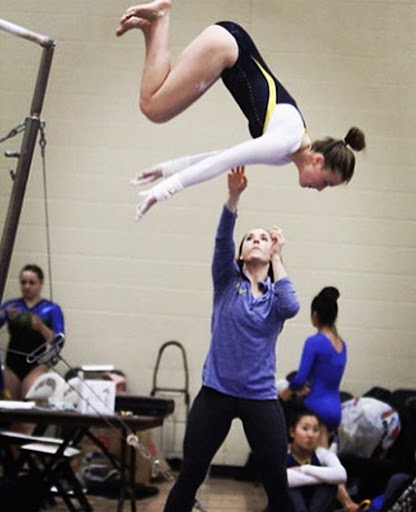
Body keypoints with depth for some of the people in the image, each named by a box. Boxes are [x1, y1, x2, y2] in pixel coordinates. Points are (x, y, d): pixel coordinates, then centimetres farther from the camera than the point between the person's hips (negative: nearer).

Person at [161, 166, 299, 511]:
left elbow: (291, 307, -17)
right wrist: (234, 196, -26)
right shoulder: (227, 282, 6)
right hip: (216, 392, -1)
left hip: (261, 398, 1)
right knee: (190, 477, 0)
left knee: (277, 483, 3)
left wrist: (277, 257, -7)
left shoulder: (276, 294, 7)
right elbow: (222, 239, -11)